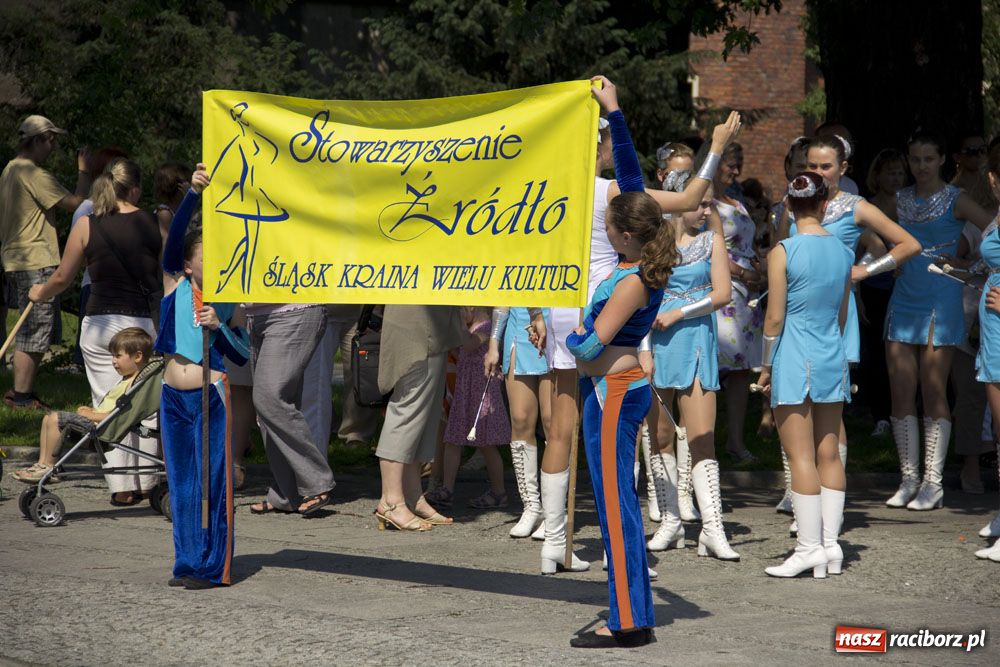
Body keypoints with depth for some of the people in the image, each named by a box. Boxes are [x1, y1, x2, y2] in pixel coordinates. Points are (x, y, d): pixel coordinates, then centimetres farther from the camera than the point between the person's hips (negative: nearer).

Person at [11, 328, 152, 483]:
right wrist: (93, 410, 11)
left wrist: (92, 415, -18)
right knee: (48, 418, 14)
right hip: (97, 420, 12)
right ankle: (42, 463, 9)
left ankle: (49, 466, -9)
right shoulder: (127, 380, 17)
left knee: (55, 418, -19)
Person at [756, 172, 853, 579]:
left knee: (801, 458, -3)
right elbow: (841, 315, 13)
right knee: (828, 454, 10)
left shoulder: (783, 253, -12)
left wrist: (766, 366, 0)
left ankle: (809, 548, -3)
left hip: (794, 362, -5)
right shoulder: (842, 252, 4)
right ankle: (830, 543, 12)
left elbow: (775, 317, -11)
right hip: (832, 361, 5)